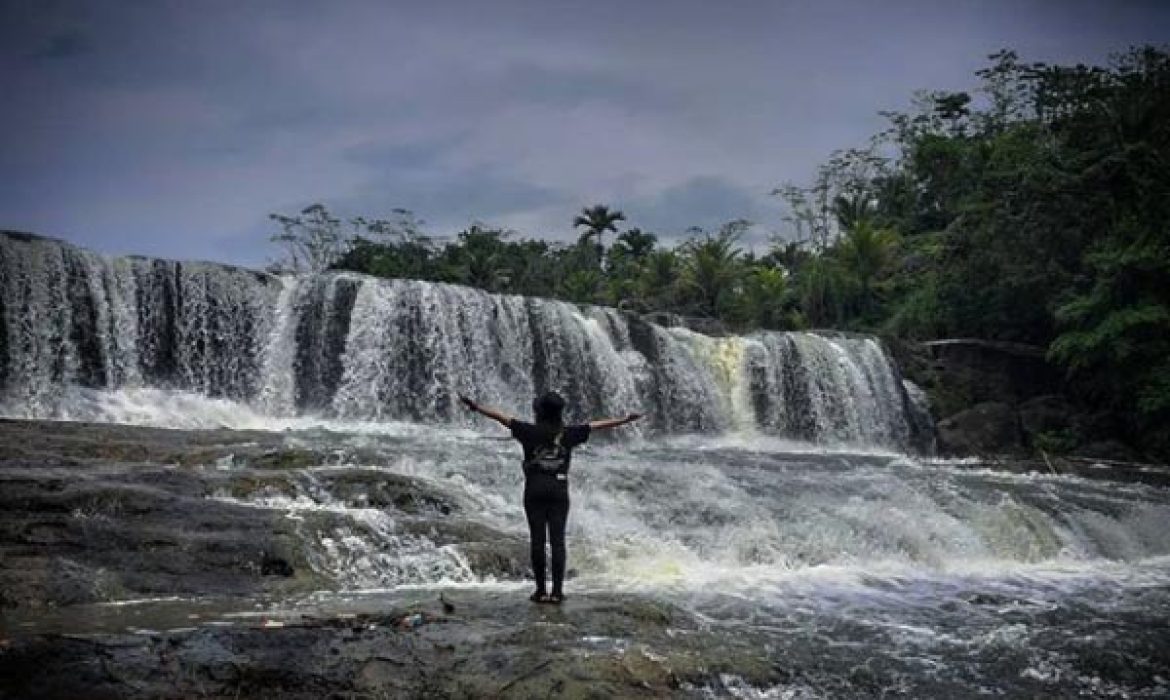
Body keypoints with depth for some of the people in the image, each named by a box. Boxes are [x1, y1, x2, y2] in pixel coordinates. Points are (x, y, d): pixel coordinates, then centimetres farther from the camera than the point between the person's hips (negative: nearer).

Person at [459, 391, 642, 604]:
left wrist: (475, 407, 1)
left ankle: (541, 590, 2)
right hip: (559, 490, 1)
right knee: (558, 540, 1)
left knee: (537, 539, 2)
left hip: (535, 490, -1)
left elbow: (501, 417, -2)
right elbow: (598, 425, 8)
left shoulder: (531, 431, -2)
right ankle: (557, 591, -3)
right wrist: (627, 419, 16)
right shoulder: (568, 434, 2)